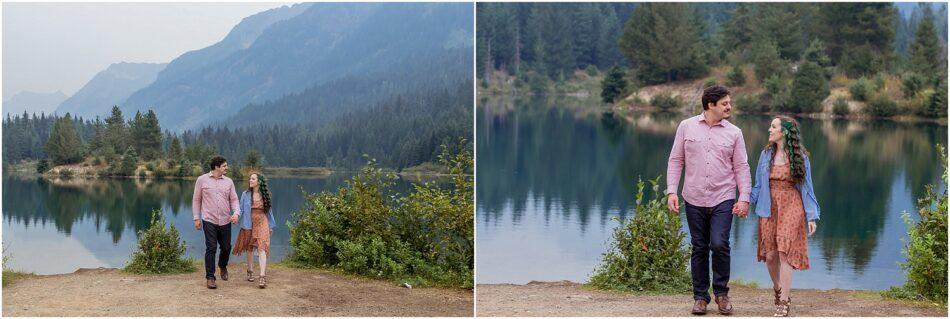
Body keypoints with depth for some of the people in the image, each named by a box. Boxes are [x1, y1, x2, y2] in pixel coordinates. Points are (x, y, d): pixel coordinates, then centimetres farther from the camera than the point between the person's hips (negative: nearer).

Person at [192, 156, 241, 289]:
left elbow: (234, 199, 7)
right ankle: (210, 277, 1)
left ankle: (223, 266, 41)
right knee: (211, 248, -6)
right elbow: (196, 200, 6)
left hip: (225, 221, 3)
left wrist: (236, 213, -12)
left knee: (226, 247, 11)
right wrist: (196, 218, 1)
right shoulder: (202, 180, 1)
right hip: (209, 220, -3)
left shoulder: (228, 182, 8)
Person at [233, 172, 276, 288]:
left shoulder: (265, 195, 4)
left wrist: (271, 226, 14)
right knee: (249, 248, 10)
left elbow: (269, 211, 11)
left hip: (262, 223, -1)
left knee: (262, 248, -13)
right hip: (249, 224, 1)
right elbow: (241, 209, 3)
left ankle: (262, 277, -19)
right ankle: (250, 271, 29)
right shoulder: (245, 194, 2)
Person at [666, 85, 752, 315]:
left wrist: (744, 199, -4)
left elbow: (742, 167, 5)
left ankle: (721, 292, 7)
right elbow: (675, 161, 5)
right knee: (699, 248, 6)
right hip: (694, 200, 1)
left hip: (723, 200, -1)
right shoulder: (687, 127, 3)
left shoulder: (734, 133, 4)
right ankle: (700, 296, 19)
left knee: (719, 245, -14)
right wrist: (671, 191, -3)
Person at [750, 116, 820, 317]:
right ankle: (779, 291, 29)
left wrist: (811, 217, -2)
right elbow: (758, 185, 10)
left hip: (792, 209, -3)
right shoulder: (766, 154, 6)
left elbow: (806, 187, 2)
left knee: (785, 253, -11)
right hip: (769, 209, 3)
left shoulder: (799, 157, -1)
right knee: (770, 256, 3)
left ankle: (783, 304, -6)